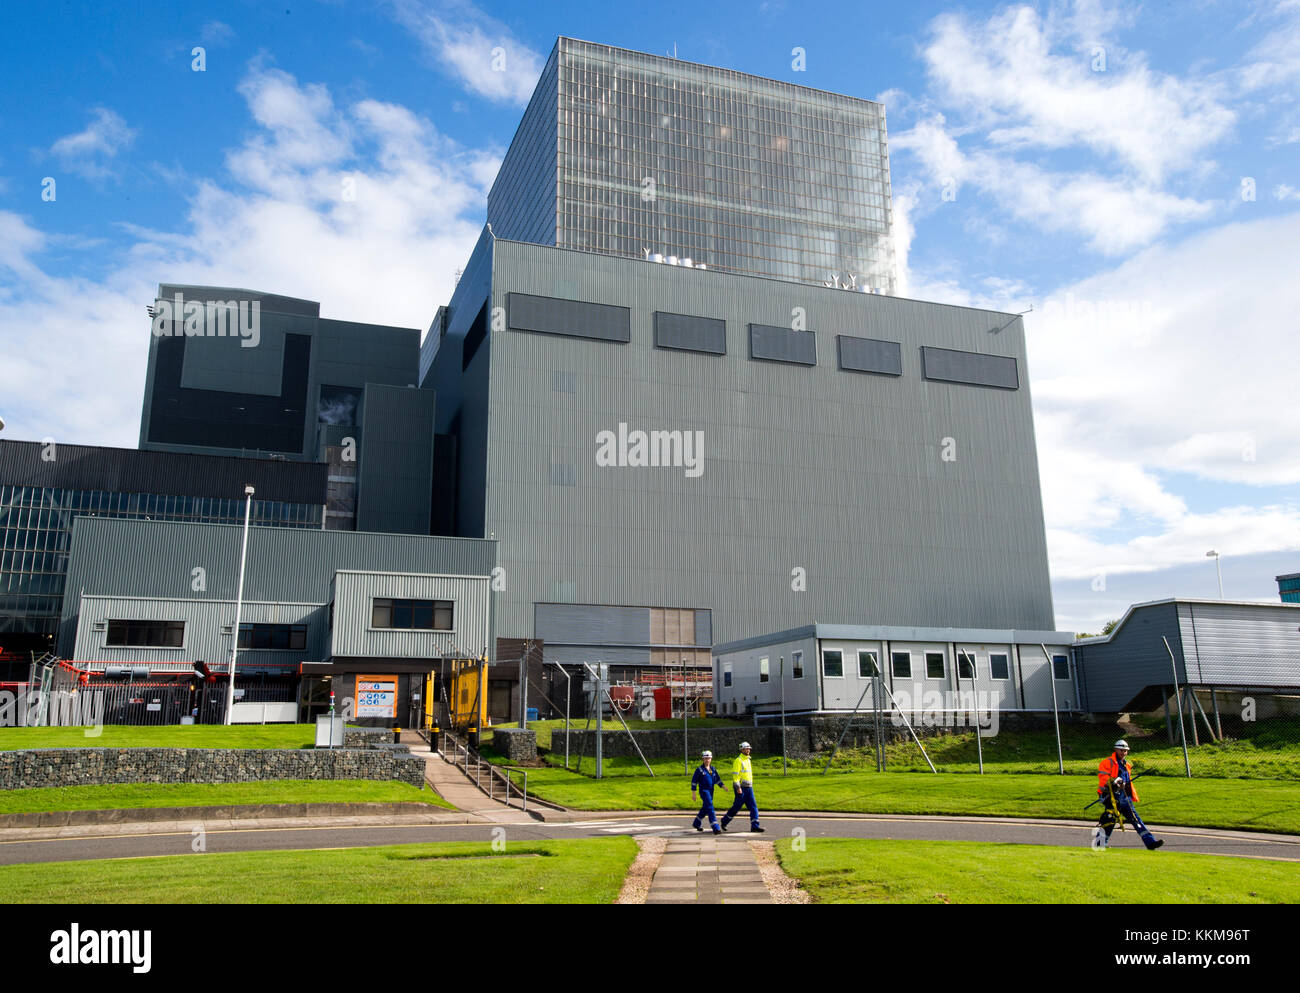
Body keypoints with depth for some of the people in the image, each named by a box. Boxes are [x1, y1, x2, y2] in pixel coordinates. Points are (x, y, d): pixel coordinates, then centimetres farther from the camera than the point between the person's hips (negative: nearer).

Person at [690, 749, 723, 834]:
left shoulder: (713, 769, 10)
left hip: (711, 792, 7)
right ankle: (715, 828, -19)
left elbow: (717, 779, 17)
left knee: (705, 809, 17)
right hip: (704, 791, -7)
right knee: (710, 809, -15)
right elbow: (694, 781, -4)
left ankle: (696, 823, 37)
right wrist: (693, 793, -6)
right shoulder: (699, 770, -7)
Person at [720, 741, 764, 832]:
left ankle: (754, 826, -1)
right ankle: (724, 821, 17)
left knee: (753, 806, -1)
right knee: (737, 806, 0)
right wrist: (738, 787, -22)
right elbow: (735, 774, -17)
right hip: (741, 788, -8)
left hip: (749, 787, 8)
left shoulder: (747, 760, 16)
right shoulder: (738, 760, -11)